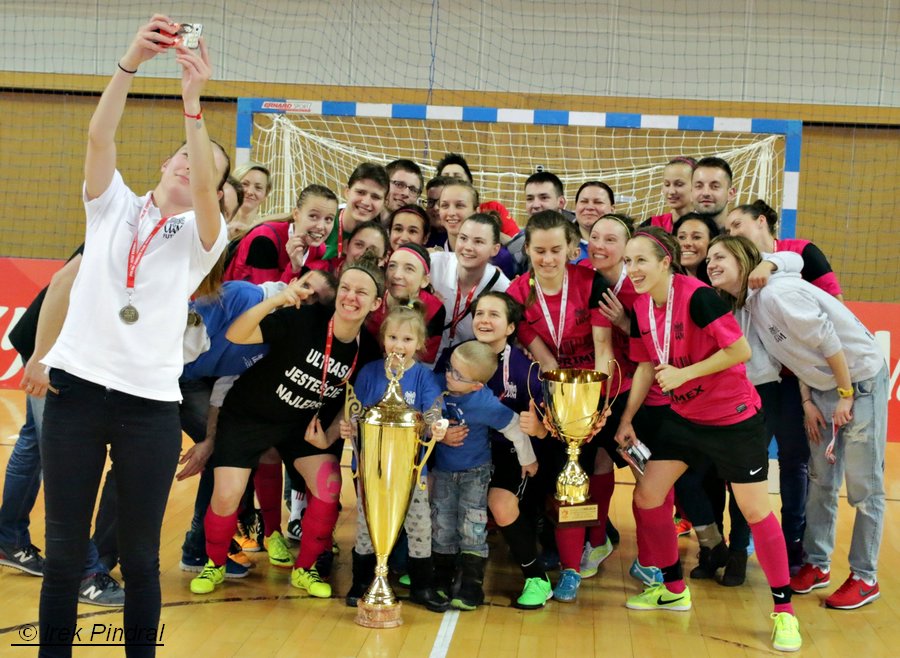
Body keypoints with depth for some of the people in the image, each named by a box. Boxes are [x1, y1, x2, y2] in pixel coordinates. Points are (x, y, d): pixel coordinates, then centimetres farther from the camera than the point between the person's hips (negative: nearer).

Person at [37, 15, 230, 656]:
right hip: (77, 386, 1)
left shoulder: (202, 236, 5)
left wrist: (193, 99, -25)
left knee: (140, 556, 5)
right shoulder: (113, 205, 9)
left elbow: (203, 190, -16)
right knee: (64, 552, 4)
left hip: (151, 404, -1)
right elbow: (99, 135, -7)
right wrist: (131, 61, -20)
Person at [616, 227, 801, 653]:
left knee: (755, 510, -1)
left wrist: (683, 374, -23)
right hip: (683, 417, 7)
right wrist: (626, 419, 6)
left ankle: (784, 610, 13)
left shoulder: (697, 297, -24)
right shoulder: (641, 307, -2)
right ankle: (674, 589, 24)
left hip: (733, 418, -7)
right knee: (647, 495, 5)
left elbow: (741, 350, -24)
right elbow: (647, 366, 9)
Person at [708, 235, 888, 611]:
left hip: (859, 380, -8)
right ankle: (816, 564, 23)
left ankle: (865, 578, 9)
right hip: (823, 387, 8)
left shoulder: (776, 293, -24)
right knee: (821, 480, 12)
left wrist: (846, 395, -15)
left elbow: (827, 340, -22)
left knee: (863, 485, -1)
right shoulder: (749, 305, 2)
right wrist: (807, 402, 3)